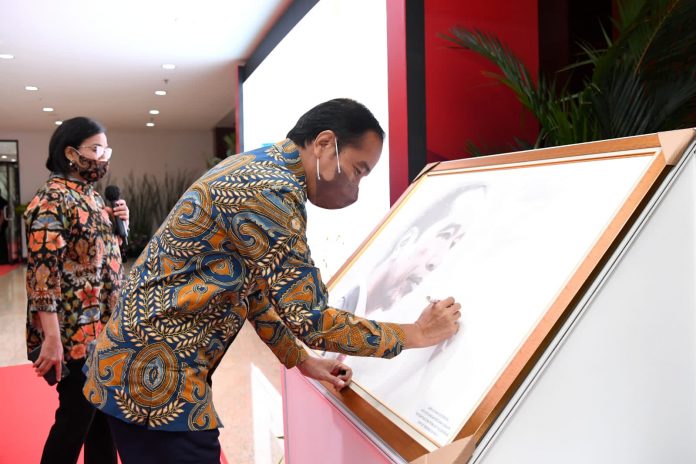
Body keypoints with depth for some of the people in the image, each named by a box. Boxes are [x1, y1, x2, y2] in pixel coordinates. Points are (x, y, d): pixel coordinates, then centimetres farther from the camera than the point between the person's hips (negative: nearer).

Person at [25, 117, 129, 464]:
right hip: (76, 333, -8)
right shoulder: (51, 200, -15)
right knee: (77, 415, 4)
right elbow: (42, 271, -21)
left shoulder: (91, 195, 11)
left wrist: (118, 223, 2)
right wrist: (52, 339, -24)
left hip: (104, 326, 8)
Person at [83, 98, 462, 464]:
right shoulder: (270, 189, -23)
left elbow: (254, 291, 16)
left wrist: (301, 360, 17)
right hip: (154, 374, -10)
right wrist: (417, 333, -10)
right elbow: (311, 319, -22)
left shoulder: (259, 170, 9)